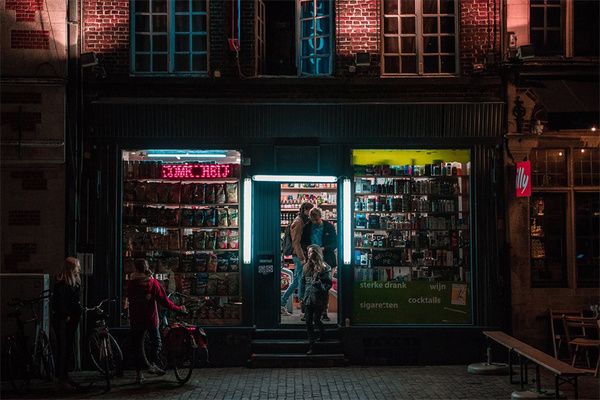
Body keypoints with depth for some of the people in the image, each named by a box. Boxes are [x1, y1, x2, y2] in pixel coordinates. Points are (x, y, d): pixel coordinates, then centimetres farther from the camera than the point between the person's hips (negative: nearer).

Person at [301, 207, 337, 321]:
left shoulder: (329, 226, -1)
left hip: (326, 261, -1)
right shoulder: (307, 227, 4)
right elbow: (303, 242, 11)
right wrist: (307, 247, -11)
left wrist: (324, 248, -16)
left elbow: (335, 243, -1)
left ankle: (324, 312, 7)